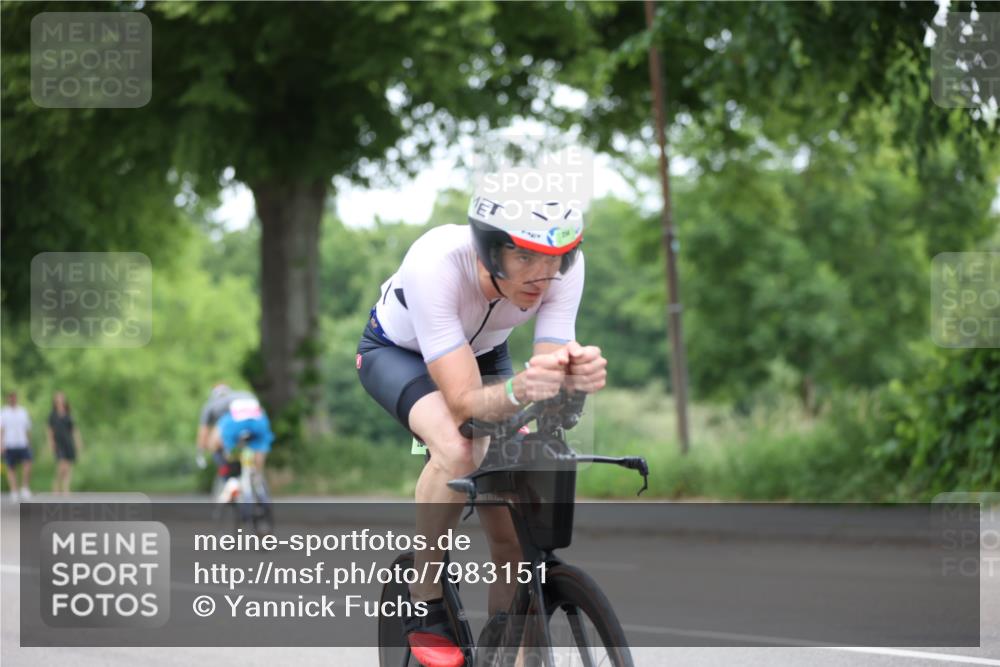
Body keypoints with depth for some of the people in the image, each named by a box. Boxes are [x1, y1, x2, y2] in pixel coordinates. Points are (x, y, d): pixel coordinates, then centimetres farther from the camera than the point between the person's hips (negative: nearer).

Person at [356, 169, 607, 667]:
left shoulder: (565, 266, -32)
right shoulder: (435, 264, -43)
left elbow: (549, 363, -33)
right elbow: (464, 401, -45)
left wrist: (575, 374, -57)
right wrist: (518, 389, -66)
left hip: (482, 353, 4)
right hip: (398, 351, -4)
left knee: (512, 536, -8)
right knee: (458, 449, -35)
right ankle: (424, 610, -17)